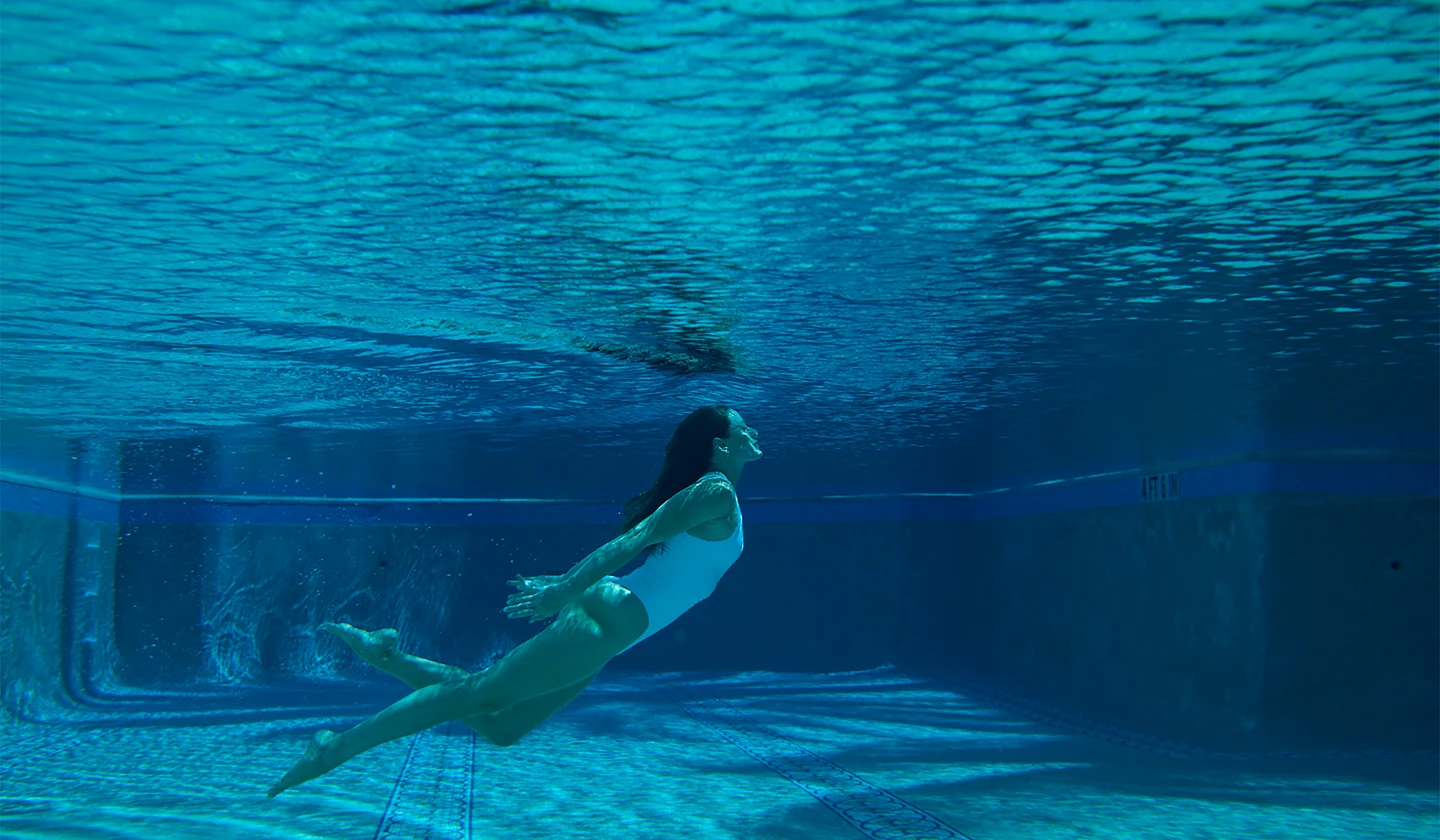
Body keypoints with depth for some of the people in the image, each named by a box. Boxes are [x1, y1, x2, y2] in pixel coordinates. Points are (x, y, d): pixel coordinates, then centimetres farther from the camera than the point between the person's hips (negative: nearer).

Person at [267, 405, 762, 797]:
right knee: (476, 694, -8)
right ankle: (336, 748, -5)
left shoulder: (707, 492, 21)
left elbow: (627, 547, 23)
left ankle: (387, 656, 11)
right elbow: (632, 541, -17)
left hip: (600, 614, 9)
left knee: (500, 727, 9)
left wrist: (564, 584, 24)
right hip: (605, 621, -9)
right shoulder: (717, 493, -11)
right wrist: (563, 590, -19)